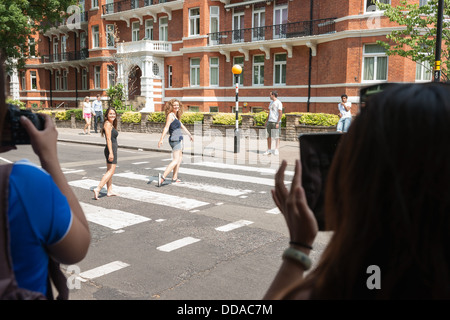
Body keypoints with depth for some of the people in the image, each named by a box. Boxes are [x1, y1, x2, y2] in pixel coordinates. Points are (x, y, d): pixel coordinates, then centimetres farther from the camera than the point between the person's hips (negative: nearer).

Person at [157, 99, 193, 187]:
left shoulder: (176, 116, 18)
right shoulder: (170, 115, -10)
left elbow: (182, 126, 32)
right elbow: (166, 127, -21)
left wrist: (189, 134, 42)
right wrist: (161, 139, -30)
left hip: (179, 140, 10)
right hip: (175, 140, -10)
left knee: (180, 158, 21)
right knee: (176, 160, -19)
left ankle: (174, 177, 26)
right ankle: (163, 176, -30)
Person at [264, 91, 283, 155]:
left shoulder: (278, 103, -8)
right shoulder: (271, 102, 17)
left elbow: (280, 113, -12)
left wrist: (277, 123, -18)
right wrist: (266, 121, 17)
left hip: (276, 122, -8)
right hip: (270, 121, 8)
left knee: (276, 137, -2)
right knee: (269, 136, 7)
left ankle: (276, 150, 3)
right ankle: (269, 150, 13)